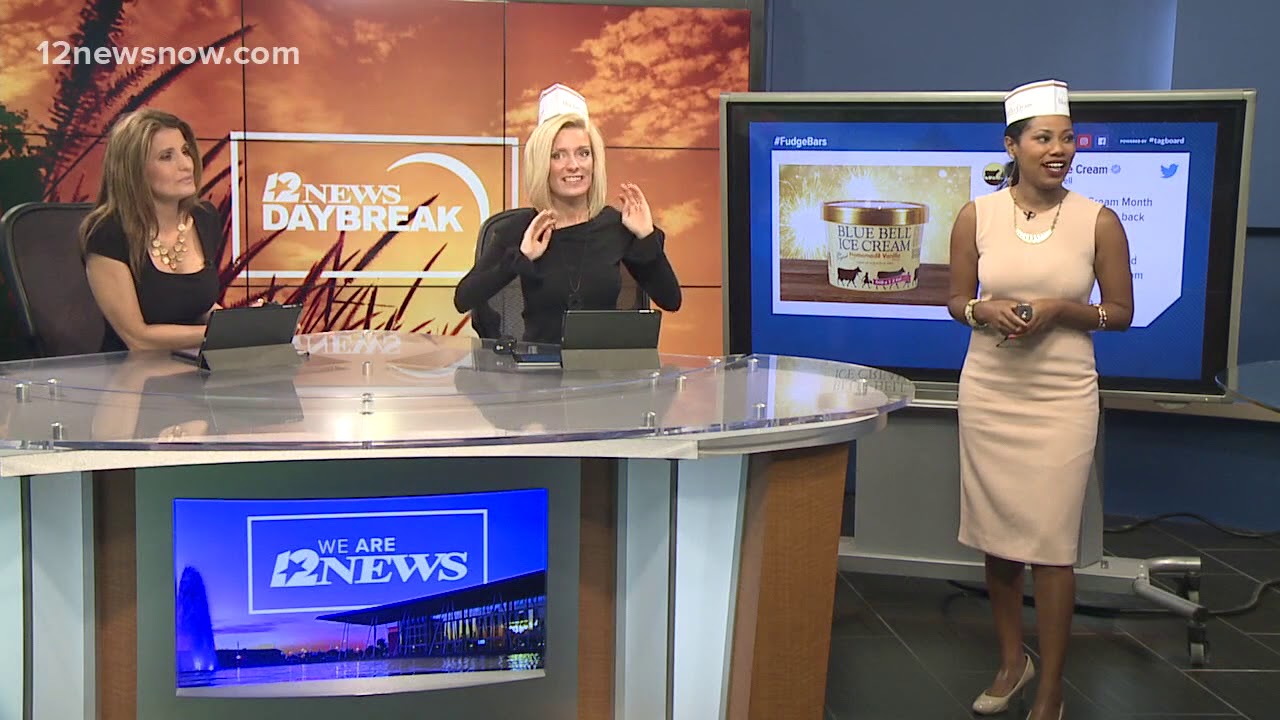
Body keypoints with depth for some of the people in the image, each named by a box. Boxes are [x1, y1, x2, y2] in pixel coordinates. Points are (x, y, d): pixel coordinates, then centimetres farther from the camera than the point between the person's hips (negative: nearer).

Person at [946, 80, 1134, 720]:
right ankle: (1011, 660, 32)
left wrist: (1060, 310, -15)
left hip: (1062, 398, -2)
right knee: (996, 535, 10)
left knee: (1051, 545, -1)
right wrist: (986, 310, -13)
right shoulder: (976, 216, 1)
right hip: (989, 391, 2)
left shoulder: (1098, 222, -3)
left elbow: (1121, 312, 3)